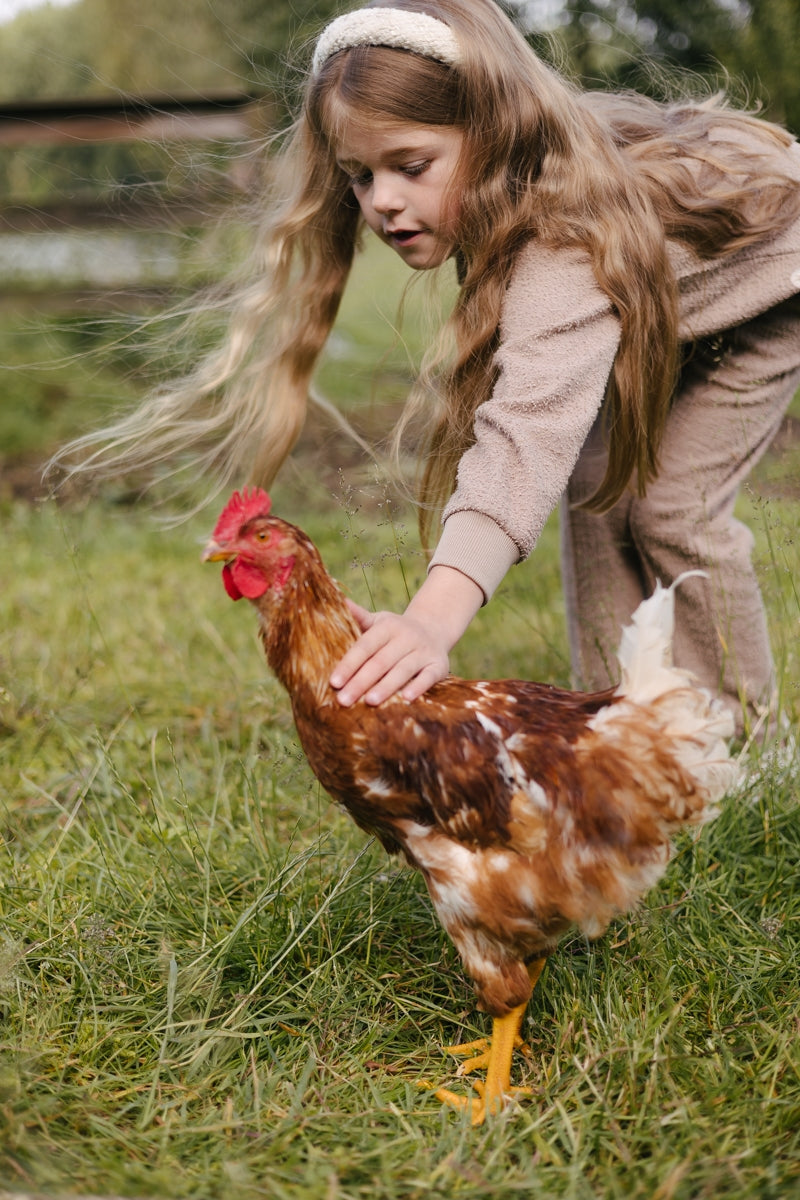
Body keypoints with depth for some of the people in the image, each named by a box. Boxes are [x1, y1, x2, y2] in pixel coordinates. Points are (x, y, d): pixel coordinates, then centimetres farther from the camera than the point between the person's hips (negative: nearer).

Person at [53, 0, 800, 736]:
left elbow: (530, 432, -62)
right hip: (655, 304, 7)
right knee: (596, 488, -3)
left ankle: (737, 731, 5)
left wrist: (435, 618, -72)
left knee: (671, 505, -15)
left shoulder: (569, 240, -47)